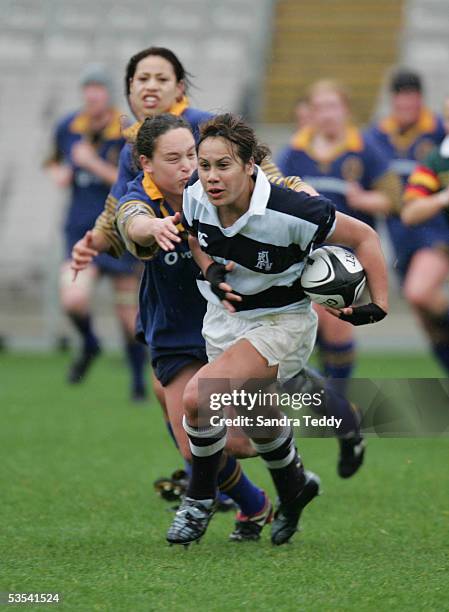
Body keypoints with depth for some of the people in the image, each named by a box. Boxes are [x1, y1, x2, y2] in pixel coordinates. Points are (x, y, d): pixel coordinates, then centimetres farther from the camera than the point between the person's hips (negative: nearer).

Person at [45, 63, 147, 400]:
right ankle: (89, 345, 12)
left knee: (128, 313, 5)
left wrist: (94, 164, -22)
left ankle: (139, 380, 26)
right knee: (74, 299, -21)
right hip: (82, 230, 2)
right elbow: (57, 161, 23)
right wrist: (59, 173, 0)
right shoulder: (68, 128, 3)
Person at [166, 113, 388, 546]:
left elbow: (363, 237, -17)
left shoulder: (288, 211, -30)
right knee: (258, 422, 23)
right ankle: (294, 486, 54)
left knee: (197, 397, -25)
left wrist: (379, 305, -24)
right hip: (226, 313, 6)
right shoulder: (195, 198, -15)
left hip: (281, 320, -6)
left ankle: (200, 499, -2)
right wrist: (209, 268, -11)